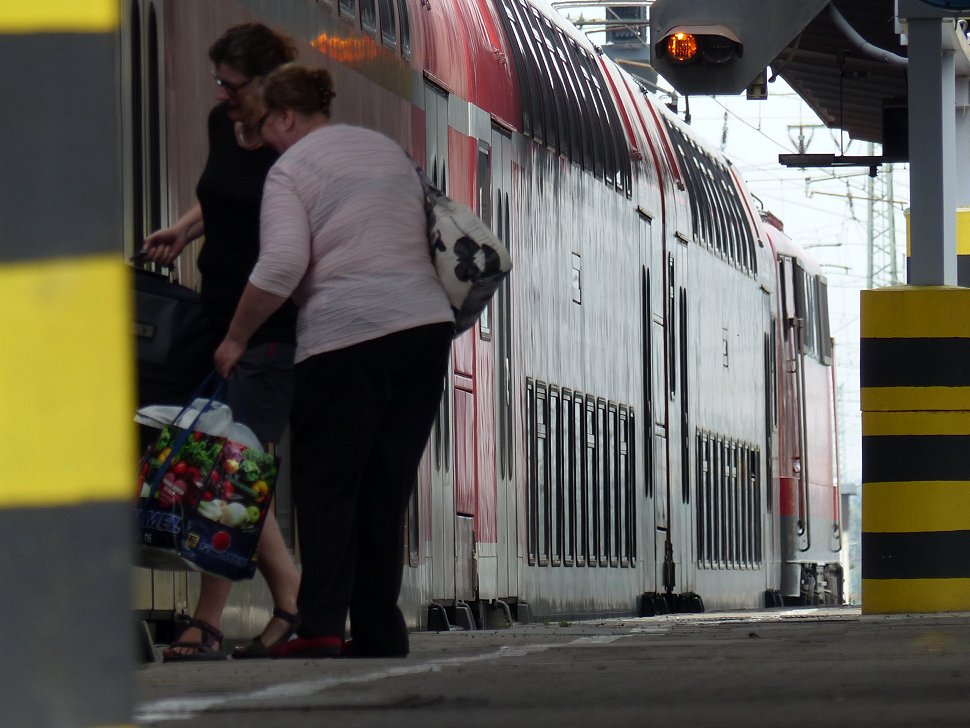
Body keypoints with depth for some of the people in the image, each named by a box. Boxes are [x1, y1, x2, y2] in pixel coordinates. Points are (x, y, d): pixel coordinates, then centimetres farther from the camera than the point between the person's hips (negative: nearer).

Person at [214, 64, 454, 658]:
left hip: (346, 336, -6)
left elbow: (281, 267, -13)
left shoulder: (291, 170, -2)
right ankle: (379, 635, 7)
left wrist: (236, 338, -3)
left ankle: (322, 626, -13)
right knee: (388, 489, 9)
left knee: (325, 484, -2)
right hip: (428, 324, 6)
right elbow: (427, 238, 26)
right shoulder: (387, 150, 21)